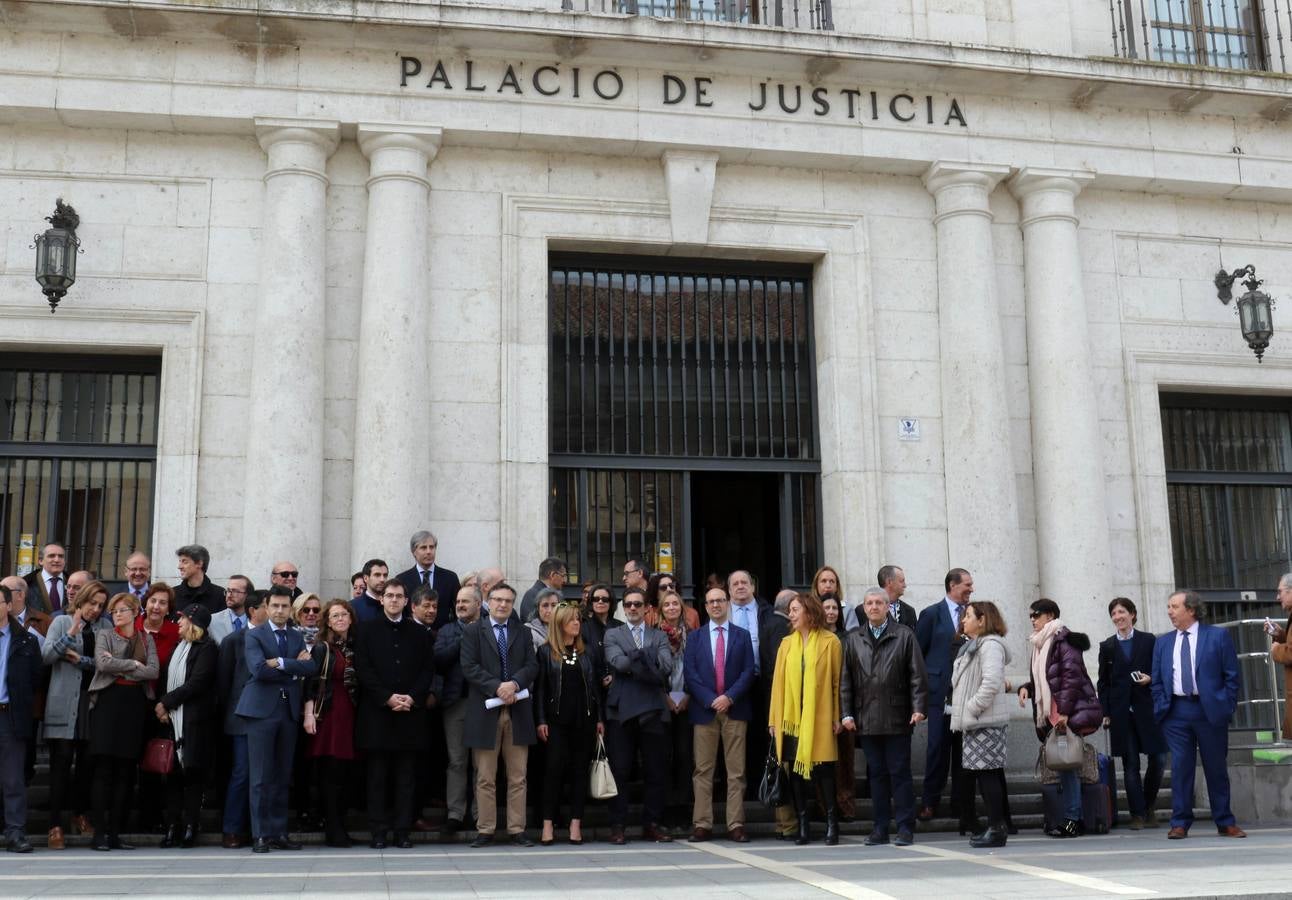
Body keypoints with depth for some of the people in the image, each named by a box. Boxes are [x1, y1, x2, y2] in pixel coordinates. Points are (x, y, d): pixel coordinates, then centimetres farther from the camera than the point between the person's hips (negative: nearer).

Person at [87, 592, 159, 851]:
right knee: (104, 768, -7)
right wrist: (133, 664, -5)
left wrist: (120, 669, -7)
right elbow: (103, 663, -10)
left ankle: (115, 833, 5)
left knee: (125, 770, 1)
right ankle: (99, 833, -5)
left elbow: (154, 671, -1)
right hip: (109, 700, -2)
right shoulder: (104, 635, 9)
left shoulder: (146, 639, 14)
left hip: (135, 703, 2)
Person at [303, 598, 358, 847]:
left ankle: (339, 829, 14)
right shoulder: (321, 648, -1)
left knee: (343, 773, 6)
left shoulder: (356, 647, 11)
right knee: (330, 773, -5)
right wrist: (309, 714, -14)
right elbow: (311, 683, -5)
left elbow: (359, 683, 13)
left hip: (350, 715, 4)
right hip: (328, 714, -4)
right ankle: (333, 831, 1)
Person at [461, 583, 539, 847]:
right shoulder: (473, 632, 6)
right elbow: (469, 667, -5)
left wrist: (514, 683, -15)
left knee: (518, 777, 4)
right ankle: (485, 830, 9)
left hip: (518, 711, 2)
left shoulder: (522, 632, 14)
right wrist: (497, 687, -15)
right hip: (485, 712, -2)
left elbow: (532, 665, 4)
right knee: (485, 777, 2)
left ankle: (517, 830, 9)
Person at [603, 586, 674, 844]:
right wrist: (648, 665, -9)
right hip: (622, 710, -2)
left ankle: (652, 825, 13)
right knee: (620, 771, 0)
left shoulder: (659, 636, 14)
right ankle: (618, 826, 7)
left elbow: (666, 667, -4)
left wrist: (634, 661, -10)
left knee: (655, 772, 4)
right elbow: (617, 662, -8)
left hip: (654, 711, 2)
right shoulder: (613, 635, 11)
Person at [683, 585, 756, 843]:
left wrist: (729, 697, -11)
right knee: (703, 771, 0)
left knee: (736, 771, 0)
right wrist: (711, 700, -10)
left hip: (735, 709, 0)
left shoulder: (742, 636, 11)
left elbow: (748, 671, 3)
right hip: (704, 710, 0)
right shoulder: (696, 638, 11)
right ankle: (702, 824, 2)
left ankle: (736, 825, 3)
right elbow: (690, 673, 2)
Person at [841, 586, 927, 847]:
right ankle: (880, 828, 14)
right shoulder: (852, 639, 10)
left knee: (900, 773, 1)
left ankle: (905, 828, 7)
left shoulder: (905, 636, 3)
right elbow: (845, 680, 9)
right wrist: (847, 714, 3)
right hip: (866, 719, 3)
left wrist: (918, 708, -9)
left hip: (897, 718, -3)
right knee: (876, 774, 8)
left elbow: (917, 676, 0)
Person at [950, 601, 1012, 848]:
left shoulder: (990, 645, -11)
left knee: (988, 773, -8)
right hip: (973, 722, 10)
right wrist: (962, 712, 14)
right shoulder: (971, 646, 21)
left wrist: (973, 707, -18)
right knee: (987, 774, 11)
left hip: (986, 722, -10)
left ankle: (996, 828, -5)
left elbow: (991, 682, -22)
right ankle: (998, 825, 17)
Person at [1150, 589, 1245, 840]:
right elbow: (1157, 681, 13)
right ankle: (1180, 823, 5)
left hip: (1211, 710, -2)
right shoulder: (1163, 643, 11)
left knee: (1216, 767, 6)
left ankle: (1225, 823, 18)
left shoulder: (1218, 636, 1)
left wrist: (1227, 707, -5)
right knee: (1180, 767, -1)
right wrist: (1161, 707, 2)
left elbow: (1231, 675, 0)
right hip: (1176, 712, 2)